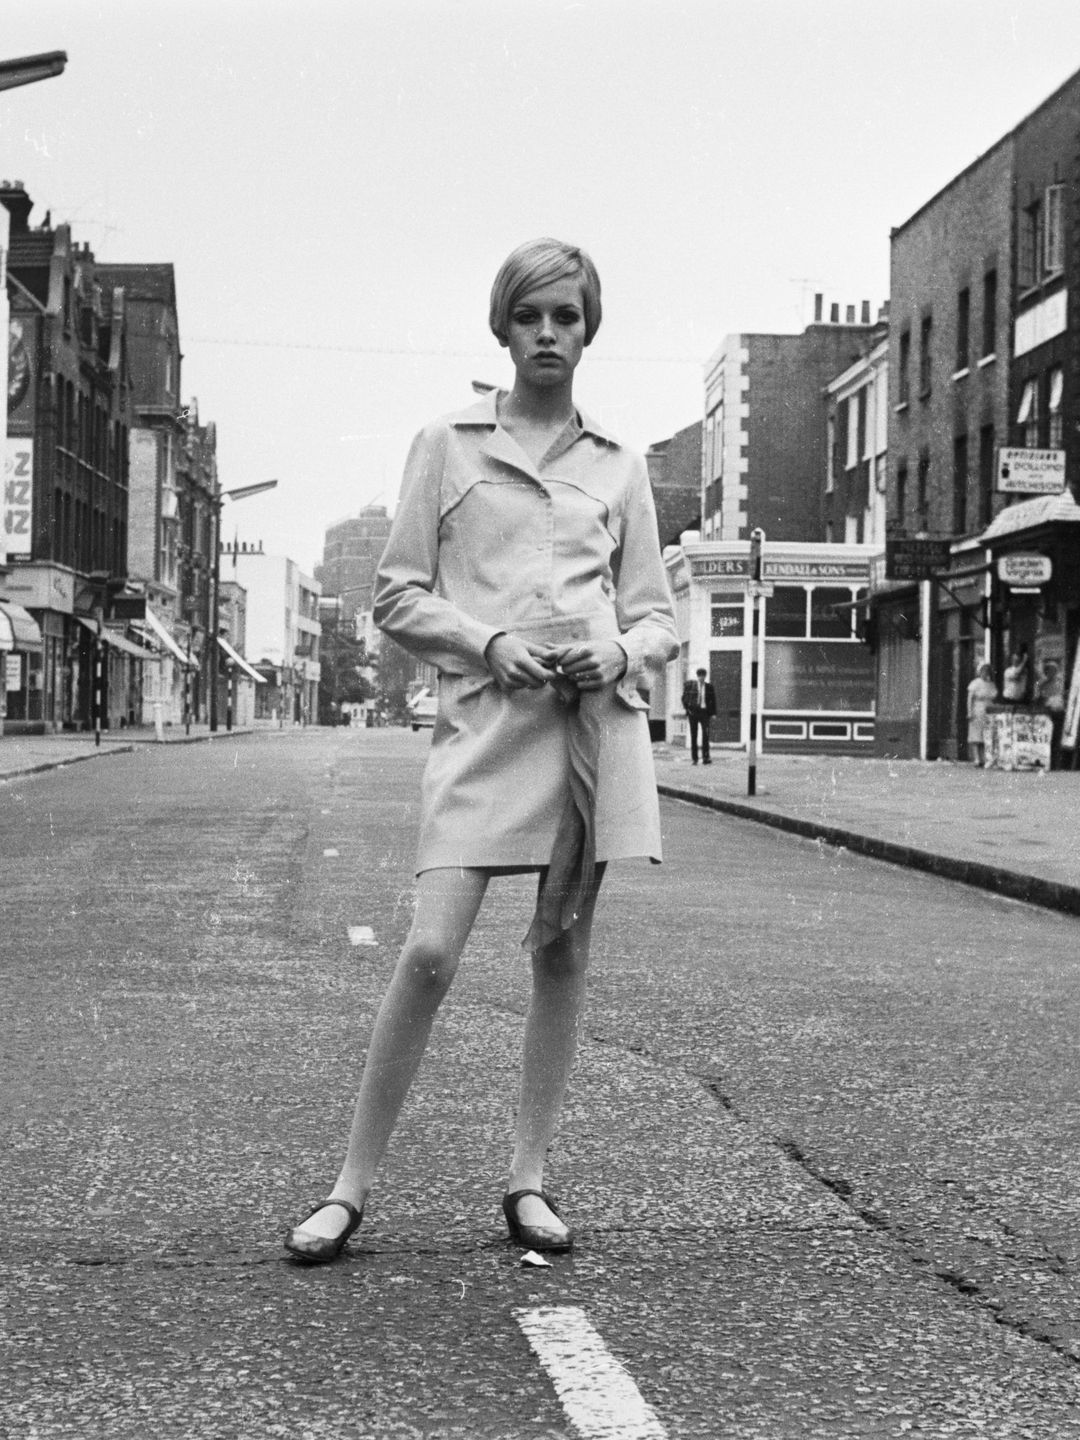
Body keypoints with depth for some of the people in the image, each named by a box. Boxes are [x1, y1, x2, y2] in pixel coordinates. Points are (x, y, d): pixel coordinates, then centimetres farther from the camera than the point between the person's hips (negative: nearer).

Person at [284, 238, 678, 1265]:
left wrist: (622, 651, -6)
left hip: (597, 716, 3)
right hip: (484, 714, -2)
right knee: (430, 950, -11)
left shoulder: (618, 467, 14)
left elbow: (658, 614, 16)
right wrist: (488, 643, -10)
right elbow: (396, 598, 6)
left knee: (562, 950, 5)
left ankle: (528, 1180, 16)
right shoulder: (446, 446, 9)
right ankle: (351, 1185, 0)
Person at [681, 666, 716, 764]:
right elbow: (684, 697, 9)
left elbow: (713, 701, 12)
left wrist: (713, 713, 4)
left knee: (705, 734, -12)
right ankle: (693, 758, 6)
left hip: (704, 712, 0)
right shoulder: (690, 685, 4)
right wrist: (687, 709, -2)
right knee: (693, 735, 2)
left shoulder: (709, 687, 7)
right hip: (693, 712, 0)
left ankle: (705, 758, -12)